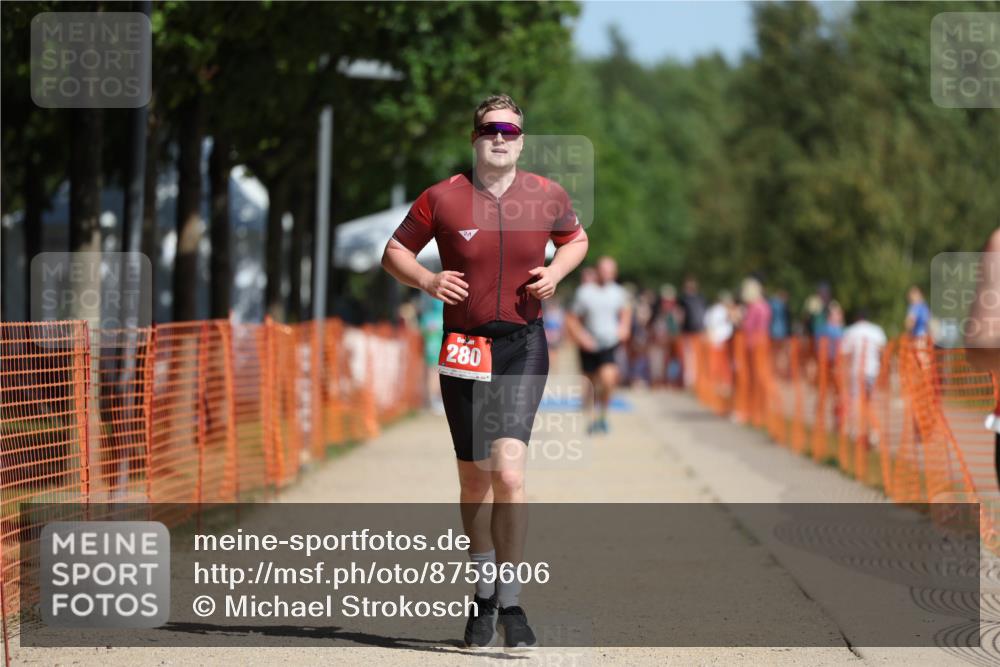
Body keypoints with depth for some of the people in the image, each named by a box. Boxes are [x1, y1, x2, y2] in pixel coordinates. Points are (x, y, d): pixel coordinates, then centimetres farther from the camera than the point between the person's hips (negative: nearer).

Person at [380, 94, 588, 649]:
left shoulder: (547, 196, 1)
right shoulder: (441, 199, -2)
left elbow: (576, 238, 21)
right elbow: (394, 252, 9)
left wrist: (554, 272, 0)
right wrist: (427, 280, -11)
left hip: (523, 348, -1)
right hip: (464, 350, 1)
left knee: (508, 471, -18)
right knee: (474, 481, 10)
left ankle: (510, 602, -10)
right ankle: (484, 593, 30)